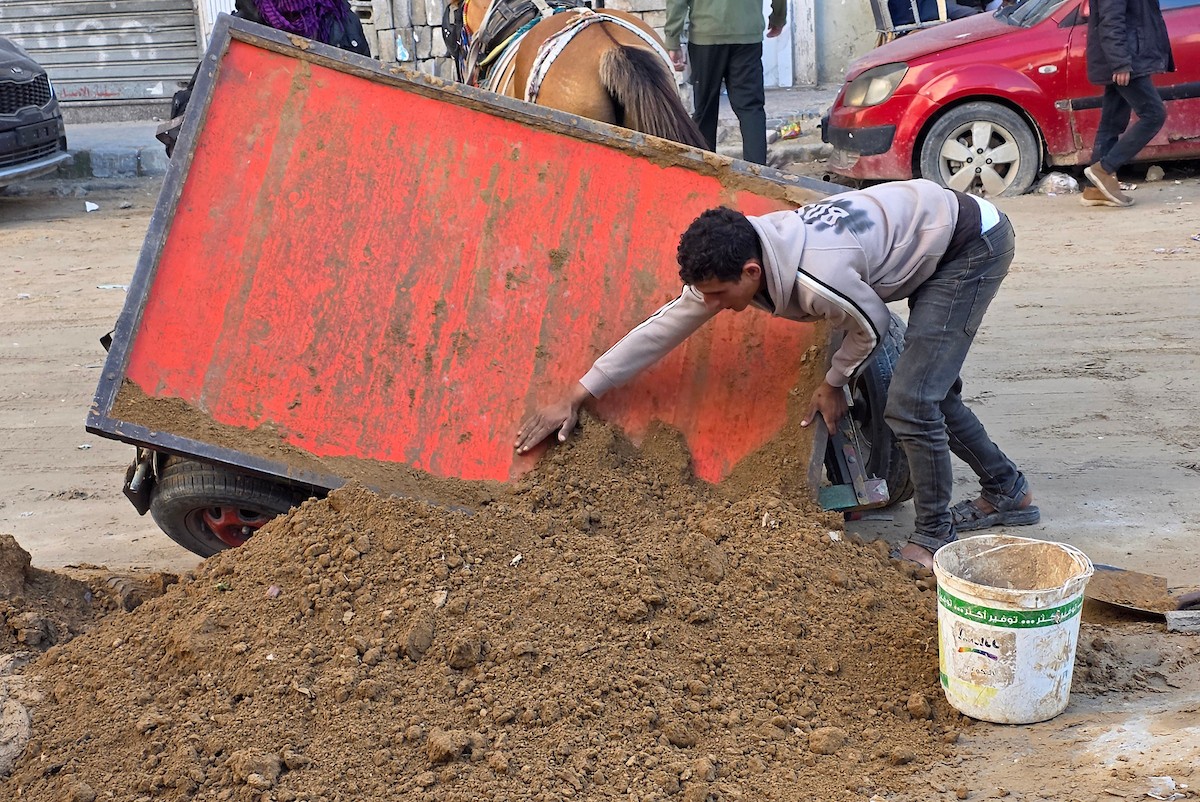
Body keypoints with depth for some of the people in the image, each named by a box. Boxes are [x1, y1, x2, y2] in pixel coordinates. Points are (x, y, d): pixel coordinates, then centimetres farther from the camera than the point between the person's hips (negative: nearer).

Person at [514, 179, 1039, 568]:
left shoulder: (816, 281, -37)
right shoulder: (735, 257, -13)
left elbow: (872, 326, -16)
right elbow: (665, 325, -6)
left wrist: (834, 381, 2)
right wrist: (576, 396, -3)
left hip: (974, 244, -8)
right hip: (930, 221, 9)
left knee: (910, 403, -13)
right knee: (928, 390, 17)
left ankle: (933, 537, 5)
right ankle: (1007, 494, 35)